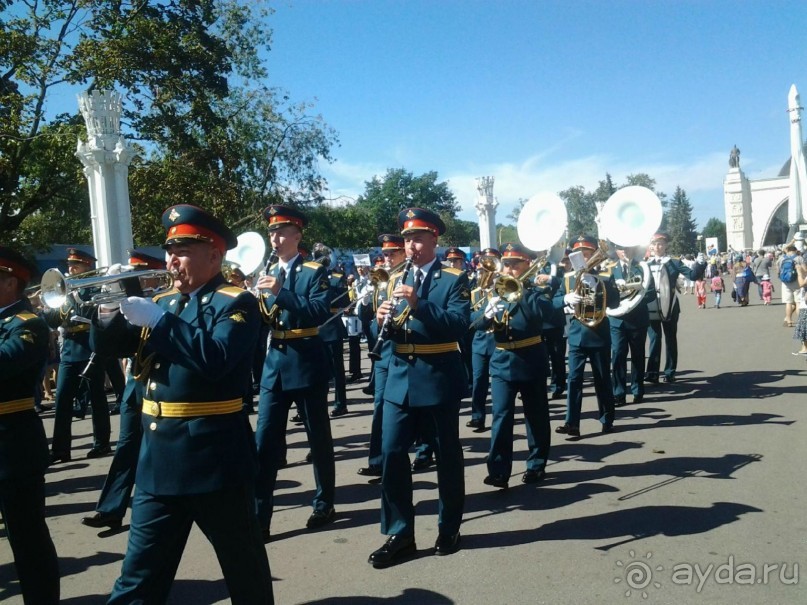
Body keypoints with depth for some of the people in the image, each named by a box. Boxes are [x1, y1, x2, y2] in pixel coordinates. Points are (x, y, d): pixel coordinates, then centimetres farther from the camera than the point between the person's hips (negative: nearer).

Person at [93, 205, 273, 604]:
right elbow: (112, 343, 8)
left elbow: (214, 360, -26)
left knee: (244, 568, 11)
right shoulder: (161, 302, 12)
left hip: (213, 456, -6)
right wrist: (109, 309, -11)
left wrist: (155, 319, -23)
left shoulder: (236, 303, -9)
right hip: (158, 458, 7)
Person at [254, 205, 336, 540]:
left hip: (308, 364, -4)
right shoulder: (267, 273, 11)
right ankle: (259, 518, 6)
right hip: (274, 363, 5)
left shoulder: (315, 272, -5)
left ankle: (324, 504, 26)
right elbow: (259, 321, 7)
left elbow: (320, 313, -21)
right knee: (264, 442, 0)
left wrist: (281, 293, -29)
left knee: (318, 438, 9)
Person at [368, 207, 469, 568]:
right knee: (391, 454, 1)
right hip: (399, 378, 5)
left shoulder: (454, 279, -4)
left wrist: (418, 304, -29)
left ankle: (449, 529, 25)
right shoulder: (397, 279, 11)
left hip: (439, 379, -4)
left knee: (446, 456, 8)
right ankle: (399, 534, 13)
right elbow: (387, 331, 10)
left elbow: (459, 325, -19)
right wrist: (382, 320, -14)